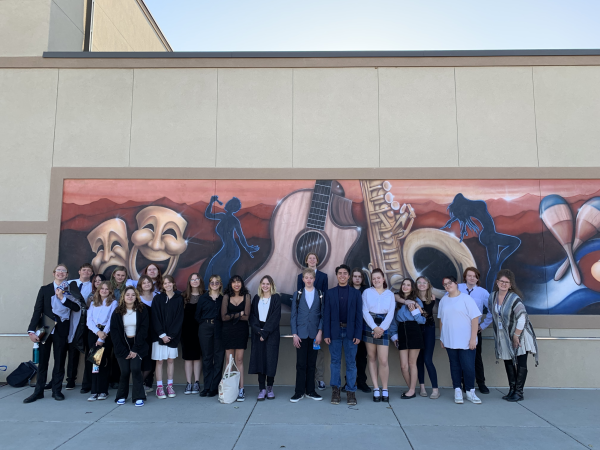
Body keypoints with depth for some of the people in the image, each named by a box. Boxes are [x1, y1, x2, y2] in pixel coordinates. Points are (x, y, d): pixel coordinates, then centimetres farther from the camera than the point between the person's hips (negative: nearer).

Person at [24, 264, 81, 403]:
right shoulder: (45, 289, 7)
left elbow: (76, 307, -5)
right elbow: (37, 310, 1)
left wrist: (62, 297, -12)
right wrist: (32, 330, -7)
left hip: (61, 329, 0)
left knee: (60, 360, 5)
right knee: (42, 360, 2)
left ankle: (57, 390, 14)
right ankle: (38, 391, 12)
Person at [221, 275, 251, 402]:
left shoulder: (246, 296, 1)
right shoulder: (226, 297, 3)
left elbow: (246, 317, -6)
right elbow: (224, 317, -3)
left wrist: (232, 316, -7)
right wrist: (239, 314, -6)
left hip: (241, 331, -1)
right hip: (228, 331, 1)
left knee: (239, 360, -4)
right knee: (229, 360, 1)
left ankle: (241, 390, -1)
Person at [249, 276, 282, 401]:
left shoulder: (276, 298, 1)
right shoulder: (256, 298, 11)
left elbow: (275, 317, -7)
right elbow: (252, 316, 7)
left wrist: (265, 332, -12)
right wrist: (258, 330, -9)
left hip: (272, 333, -3)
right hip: (257, 333, 3)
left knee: (270, 360, -2)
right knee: (259, 359, 0)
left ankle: (270, 388, 11)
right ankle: (262, 389, 7)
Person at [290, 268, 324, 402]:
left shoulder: (320, 294, 5)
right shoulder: (297, 294, 6)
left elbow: (323, 315, 4)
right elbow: (293, 315, 4)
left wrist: (320, 332, -6)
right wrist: (294, 334, -3)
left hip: (314, 334, 1)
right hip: (301, 334, 0)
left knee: (312, 363, 8)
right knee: (301, 363, 1)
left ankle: (310, 391, 19)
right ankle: (299, 392, 10)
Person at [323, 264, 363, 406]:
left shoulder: (356, 293, 5)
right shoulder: (330, 293, 6)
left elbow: (359, 315, 2)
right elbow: (326, 314, 3)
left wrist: (358, 334, -5)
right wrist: (326, 334, -4)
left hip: (350, 332, 0)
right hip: (335, 332, 0)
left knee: (351, 362, 4)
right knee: (335, 361, 7)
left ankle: (351, 391, 12)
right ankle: (335, 389, 17)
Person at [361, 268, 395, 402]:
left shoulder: (390, 294, 9)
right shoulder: (367, 292, 5)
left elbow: (390, 314, 2)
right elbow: (365, 311, -2)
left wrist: (381, 328, -10)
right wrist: (374, 327, -12)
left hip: (383, 327, 0)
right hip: (369, 326, 0)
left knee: (383, 360, -6)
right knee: (372, 358, 5)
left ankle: (384, 389, 9)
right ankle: (376, 389, 14)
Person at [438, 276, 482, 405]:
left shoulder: (466, 298, -5)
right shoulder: (443, 300, 9)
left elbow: (475, 318, -7)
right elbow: (441, 320, 14)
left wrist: (473, 338, -11)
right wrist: (441, 338, 12)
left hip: (466, 341, -3)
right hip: (450, 341, 4)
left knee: (468, 367, -2)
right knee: (455, 366, 8)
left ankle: (470, 392, 16)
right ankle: (457, 391, 18)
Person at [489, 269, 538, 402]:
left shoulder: (514, 298, -20)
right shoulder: (493, 296, -1)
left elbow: (522, 318, -21)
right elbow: (491, 312, 16)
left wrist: (516, 335, -19)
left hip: (519, 333, -6)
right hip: (503, 336, 6)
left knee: (521, 363, 0)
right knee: (508, 362, 13)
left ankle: (519, 392, 8)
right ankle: (512, 389, 24)